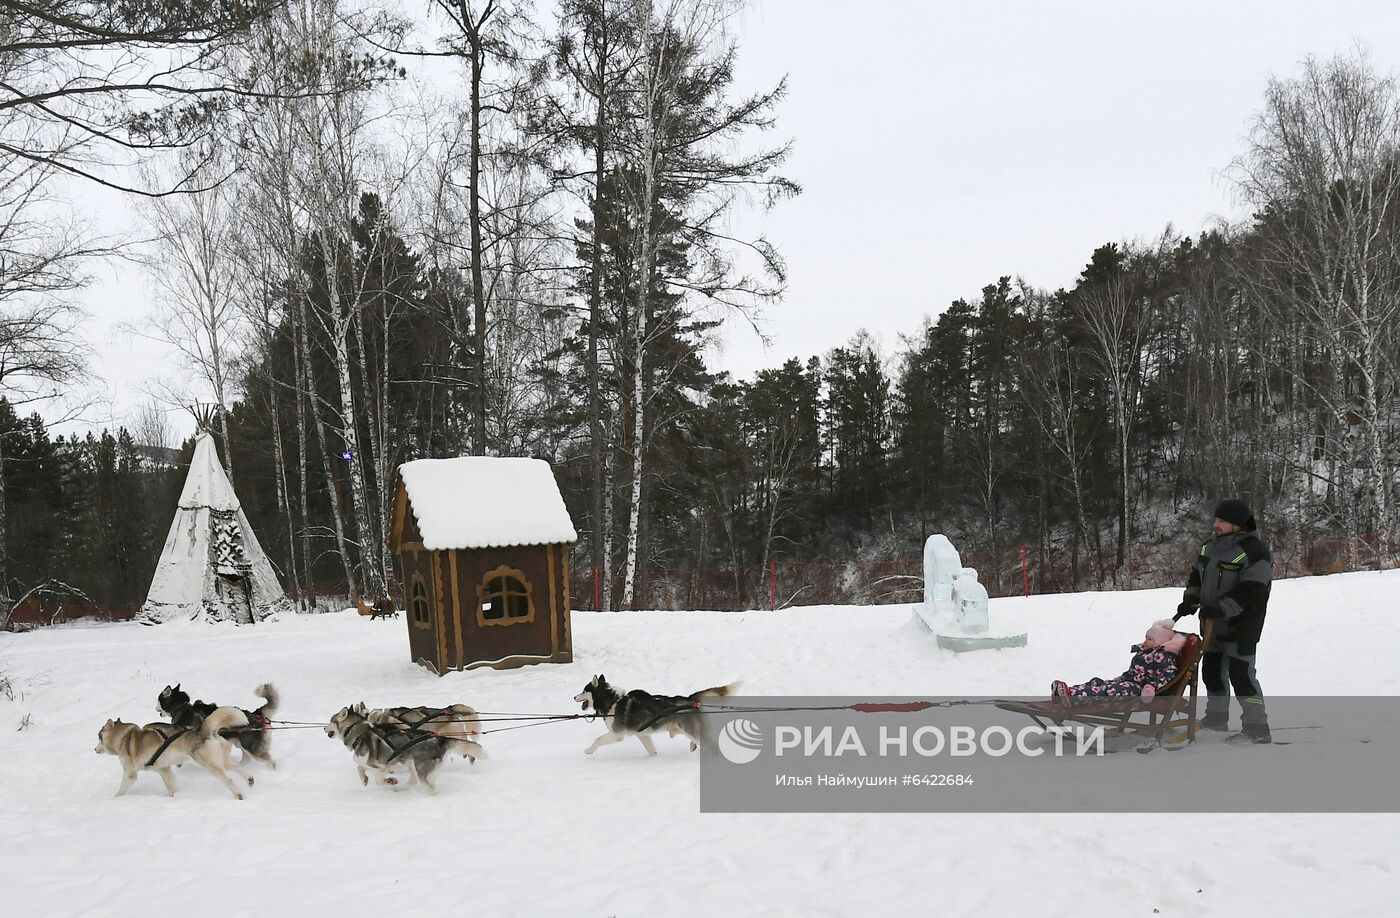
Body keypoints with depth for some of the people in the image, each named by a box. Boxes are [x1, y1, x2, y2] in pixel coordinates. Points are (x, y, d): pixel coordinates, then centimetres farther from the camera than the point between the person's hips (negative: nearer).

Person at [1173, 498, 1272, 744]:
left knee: (1240, 673, -10)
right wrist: (1190, 600, 2)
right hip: (1213, 623, 9)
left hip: (1240, 625, -9)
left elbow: (1250, 592, -24)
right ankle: (1216, 717, 33)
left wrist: (1220, 609, -28)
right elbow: (1197, 575, 18)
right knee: (1212, 670, 17)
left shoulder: (1254, 551, -18)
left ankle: (1257, 728, -4)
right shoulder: (1212, 545, 9)